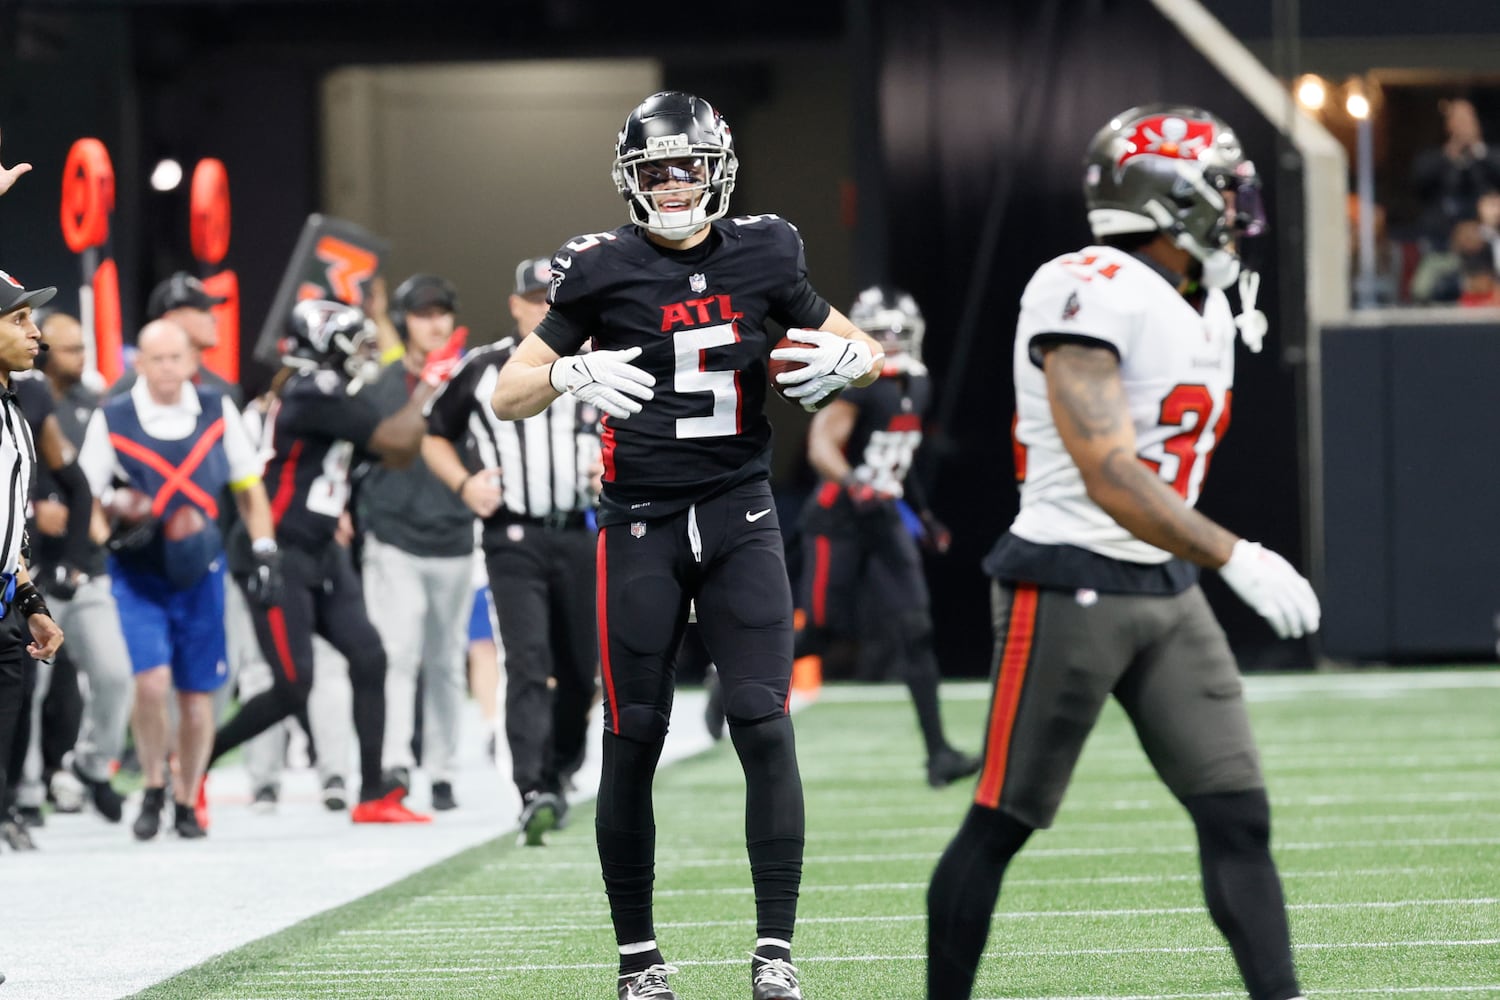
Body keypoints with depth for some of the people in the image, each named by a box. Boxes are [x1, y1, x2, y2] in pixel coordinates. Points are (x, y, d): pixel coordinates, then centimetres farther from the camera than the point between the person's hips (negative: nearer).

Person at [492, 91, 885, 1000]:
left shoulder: (761, 258, 4)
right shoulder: (605, 271, -3)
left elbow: (866, 352, 14)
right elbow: (508, 396, 0)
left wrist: (845, 358, -9)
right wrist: (571, 373, -21)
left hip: (740, 516, 1)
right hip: (640, 524, -1)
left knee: (765, 727, -9)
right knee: (633, 739, 1)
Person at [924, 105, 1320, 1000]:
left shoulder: (1208, 312, 11)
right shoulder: (1088, 297, -18)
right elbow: (1109, 478, -25)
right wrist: (1237, 560, -30)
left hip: (1165, 589, 8)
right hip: (1069, 588, -8)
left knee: (1239, 815, 0)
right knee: (1002, 824, 0)